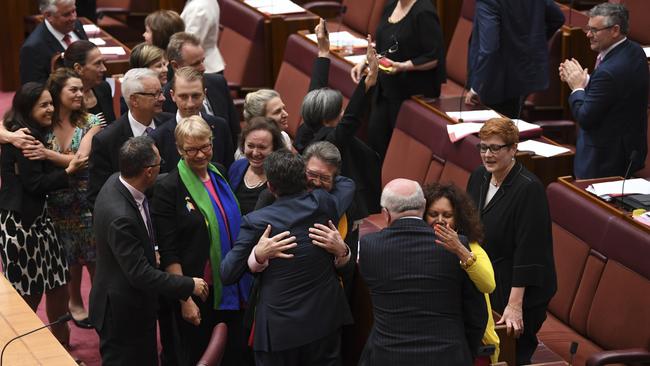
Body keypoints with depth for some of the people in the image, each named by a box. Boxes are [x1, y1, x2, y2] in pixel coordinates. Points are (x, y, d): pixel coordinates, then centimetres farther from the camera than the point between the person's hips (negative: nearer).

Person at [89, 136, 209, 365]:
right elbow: (140, 275, -29)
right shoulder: (120, 217, -34)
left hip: (136, 304, 9)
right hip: (121, 312, -9)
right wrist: (189, 285, -21)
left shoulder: (116, 181, -6)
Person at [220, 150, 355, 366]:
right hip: (325, 321, 3)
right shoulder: (323, 204, -7)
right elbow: (347, 184, 19)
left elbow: (227, 275, -8)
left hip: (278, 327, -2)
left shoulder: (256, 222, -13)